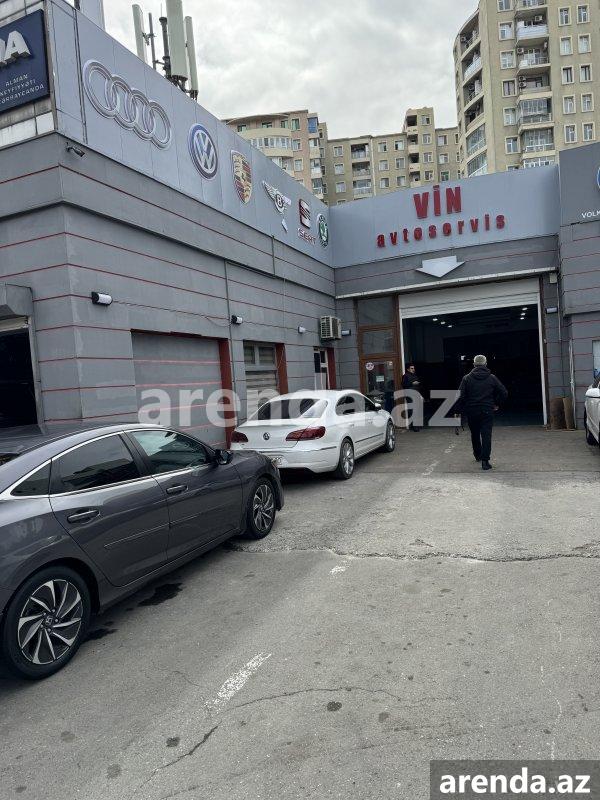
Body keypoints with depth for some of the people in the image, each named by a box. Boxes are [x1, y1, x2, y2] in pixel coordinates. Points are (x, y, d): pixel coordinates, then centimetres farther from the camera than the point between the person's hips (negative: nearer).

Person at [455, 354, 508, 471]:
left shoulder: (467, 378, -1)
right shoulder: (492, 378, 2)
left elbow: (461, 396, -5)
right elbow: (504, 392, 1)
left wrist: (458, 411, 0)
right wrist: (497, 404, 14)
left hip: (471, 411, 1)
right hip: (487, 411, -1)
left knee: (475, 434, 18)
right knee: (486, 435, -3)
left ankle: (478, 455, 34)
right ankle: (485, 460, -11)